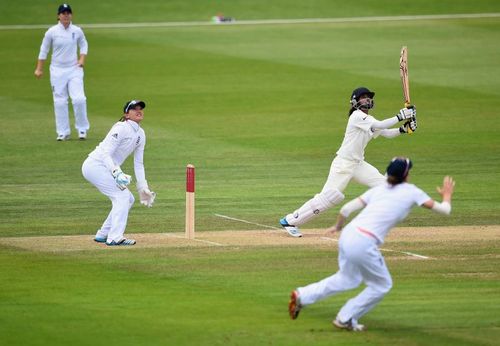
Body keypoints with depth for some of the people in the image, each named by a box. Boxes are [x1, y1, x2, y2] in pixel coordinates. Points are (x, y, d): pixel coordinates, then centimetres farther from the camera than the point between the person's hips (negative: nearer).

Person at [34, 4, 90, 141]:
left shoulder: (77, 31, 0)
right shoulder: (52, 32, -4)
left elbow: (83, 45, 17)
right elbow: (44, 51, 4)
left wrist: (82, 58, 0)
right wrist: (39, 69, 4)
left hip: (74, 69, 0)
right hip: (57, 70, 0)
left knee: (79, 99, -11)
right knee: (60, 102, 1)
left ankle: (82, 129, 5)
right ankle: (63, 132, 10)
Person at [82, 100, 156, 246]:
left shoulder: (140, 134, 10)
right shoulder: (121, 129, -18)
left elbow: (138, 163, 14)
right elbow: (106, 154, -25)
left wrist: (143, 187, 7)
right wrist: (117, 173, -38)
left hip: (107, 168, 10)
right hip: (95, 165, -10)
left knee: (128, 199, 11)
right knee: (122, 195, -17)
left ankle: (102, 235, 17)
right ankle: (115, 238, -18)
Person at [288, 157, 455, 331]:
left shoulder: (378, 189, 18)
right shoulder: (411, 191, 5)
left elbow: (346, 209, 12)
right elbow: (444, 210, 9)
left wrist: (338, 226, 31)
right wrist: (447, 196, 31)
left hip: (347, 236, 7)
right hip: (364, 243, -7)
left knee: (348, 278, 30)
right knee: (382, 285, 16)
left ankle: (302, 295, 24)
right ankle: (346, 318, 18)